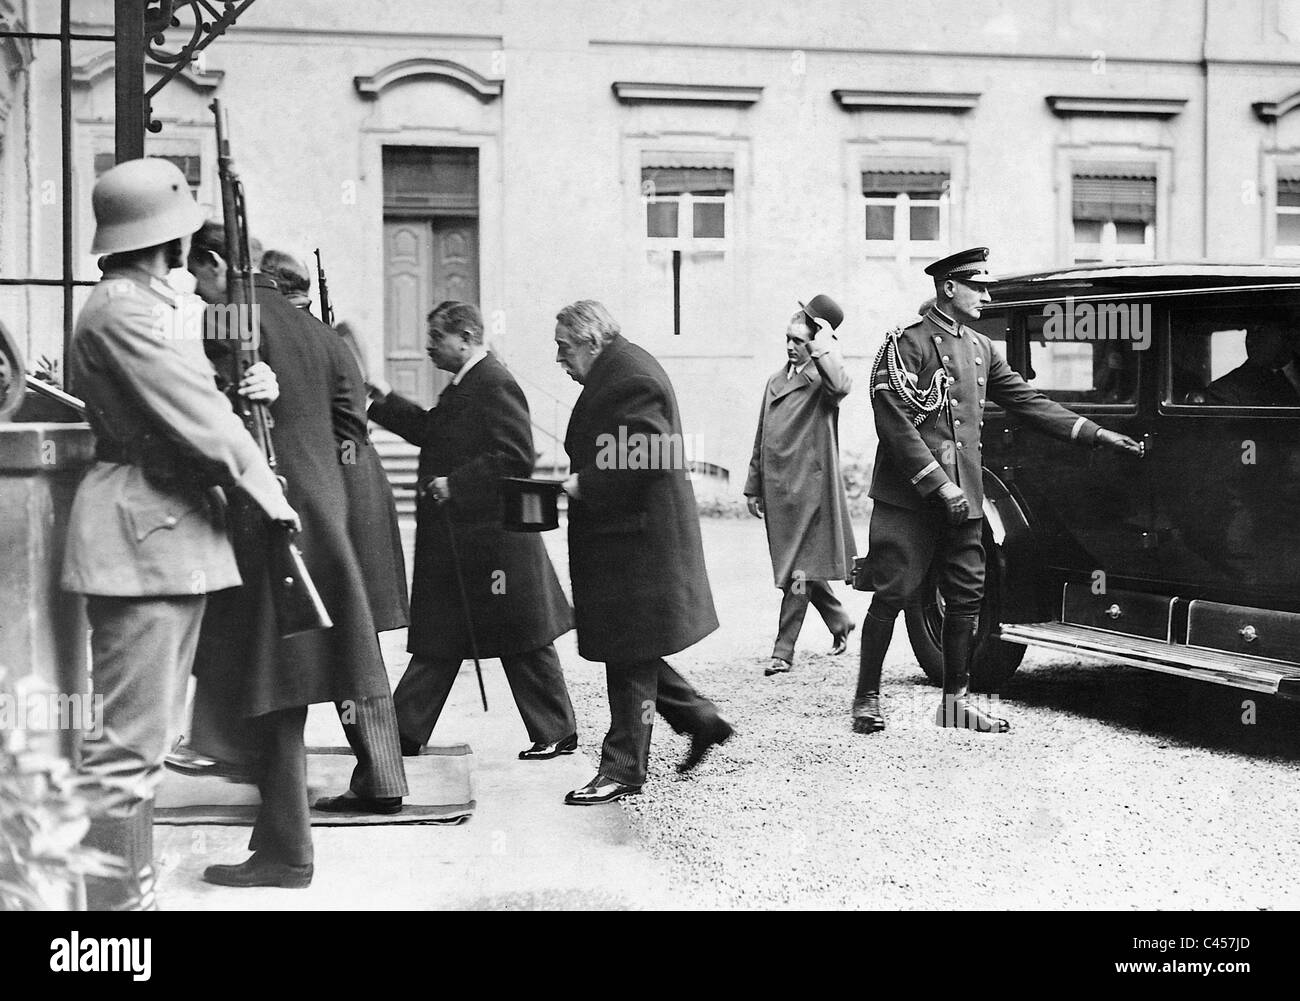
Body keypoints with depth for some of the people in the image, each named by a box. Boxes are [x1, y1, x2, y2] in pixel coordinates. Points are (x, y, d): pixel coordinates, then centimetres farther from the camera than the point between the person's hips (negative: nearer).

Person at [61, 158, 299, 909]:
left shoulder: (160, 305, 18)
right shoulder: (122, 309, -15)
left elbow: (190, 400, 18)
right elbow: (194, 420, -17)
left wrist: (248, 390, 1)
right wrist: (265, 492, -6)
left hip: (171, 531, 11)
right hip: (143, 536, -11)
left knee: (147, 735, 16)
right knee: (129, 743, -8)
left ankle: (133, 891, 24)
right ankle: (111, 898, -4)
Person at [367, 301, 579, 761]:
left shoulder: (495, 384, -16)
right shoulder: (464, 385, 14)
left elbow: (516, 458, -22)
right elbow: (430, 430, 20)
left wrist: (454, 485, -20)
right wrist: (386, 399, 11)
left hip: (491, 537, -10)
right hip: (454, 540, 10)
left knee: (524, 644, 1)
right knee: (437, 639, 12)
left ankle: (557, 735, 12)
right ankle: (405, 732, 17)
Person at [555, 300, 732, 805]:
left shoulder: (630, 376, -16)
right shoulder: (621, 370, 17)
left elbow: (642, 458, -25)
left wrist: (584, 485, -18)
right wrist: (580, 482, 13)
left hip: (635, 540, -11)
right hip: (625, 538, 11)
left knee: (630, 657, -3)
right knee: (632, 652, 16)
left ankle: (623, 769, 4)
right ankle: (700, 719, 26)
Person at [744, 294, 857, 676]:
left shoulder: (820, 377, -5)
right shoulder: (776, 381, 17)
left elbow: (841, 387, -33)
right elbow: (761, 439, 20)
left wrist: (822, 346, -22)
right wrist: (754, 487, 18)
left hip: (809, 488, -7)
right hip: (777, 488, 8)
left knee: (799, 572, -5)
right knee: (798, 568, 15)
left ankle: (783, 651, -2)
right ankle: (840, 622, 35)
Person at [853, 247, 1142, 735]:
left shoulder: (981, 348, 15)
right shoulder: (905, 345, -8)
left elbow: (1028, 401, 18)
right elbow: (895, 425, -15)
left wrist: (1095, 434, 11)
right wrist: (939, 484, -20)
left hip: (964, 498, 7)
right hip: (908, 495, -7)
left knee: (966, 597, 7)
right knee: (893, 594, -3)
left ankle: (957, 700, 16)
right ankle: (867, 698, 9)